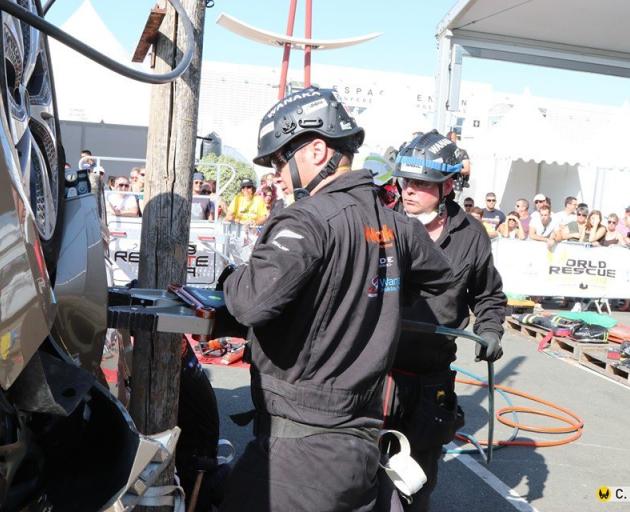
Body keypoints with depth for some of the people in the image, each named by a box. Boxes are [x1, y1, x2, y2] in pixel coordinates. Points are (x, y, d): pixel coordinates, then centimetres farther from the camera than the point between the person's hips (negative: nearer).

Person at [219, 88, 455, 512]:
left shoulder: (309, 220, -17)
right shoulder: (393, 224, 5)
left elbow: (252, 303, -28)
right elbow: (442, 277, 23)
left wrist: (233, 280, -6)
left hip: (303, 440, -7)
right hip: (362, 437, 8)